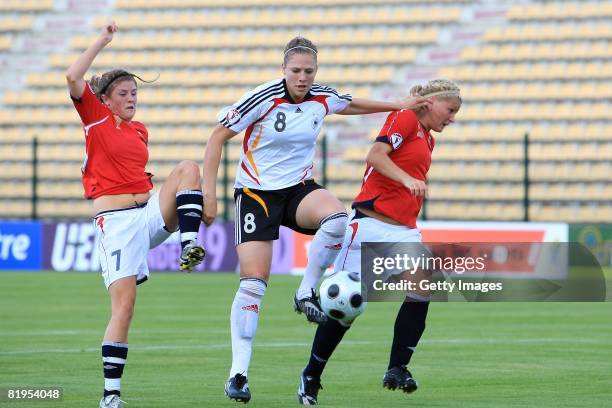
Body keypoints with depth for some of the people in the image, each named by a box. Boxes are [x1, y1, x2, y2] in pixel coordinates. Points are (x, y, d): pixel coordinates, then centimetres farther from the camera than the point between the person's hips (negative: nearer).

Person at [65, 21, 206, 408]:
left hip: (151, 214, 5)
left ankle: (189, 246, -26)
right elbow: (73, 78, -14)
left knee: (189, 167, -17)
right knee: (124, 304, -13)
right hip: (115, 220, -5)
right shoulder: (95, 118, 2)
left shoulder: (140, 130, 18)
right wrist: (103, 41, -8)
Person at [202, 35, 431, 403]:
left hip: (299, 188, 4)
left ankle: (307, 293, -12)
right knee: (253, 282, -12)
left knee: (337, 217, -31)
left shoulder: (323, 99, -2)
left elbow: (354, 105, 22)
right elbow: (218, 137, -10)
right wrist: (209, 192, -14)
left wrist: (398, 106, 21)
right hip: (256, 192, -4)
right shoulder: (262, 98, -16)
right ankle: (238, 372, -6)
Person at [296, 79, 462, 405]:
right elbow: (375, 155, -19)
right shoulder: (405, 118, -4)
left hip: (405, 231, 8)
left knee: (421, 291, -16)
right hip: (372, 225, -8)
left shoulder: (427, 138, 21)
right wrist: (408, 179, -31)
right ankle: (311, 377, 10)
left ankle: (397, 370, -13)